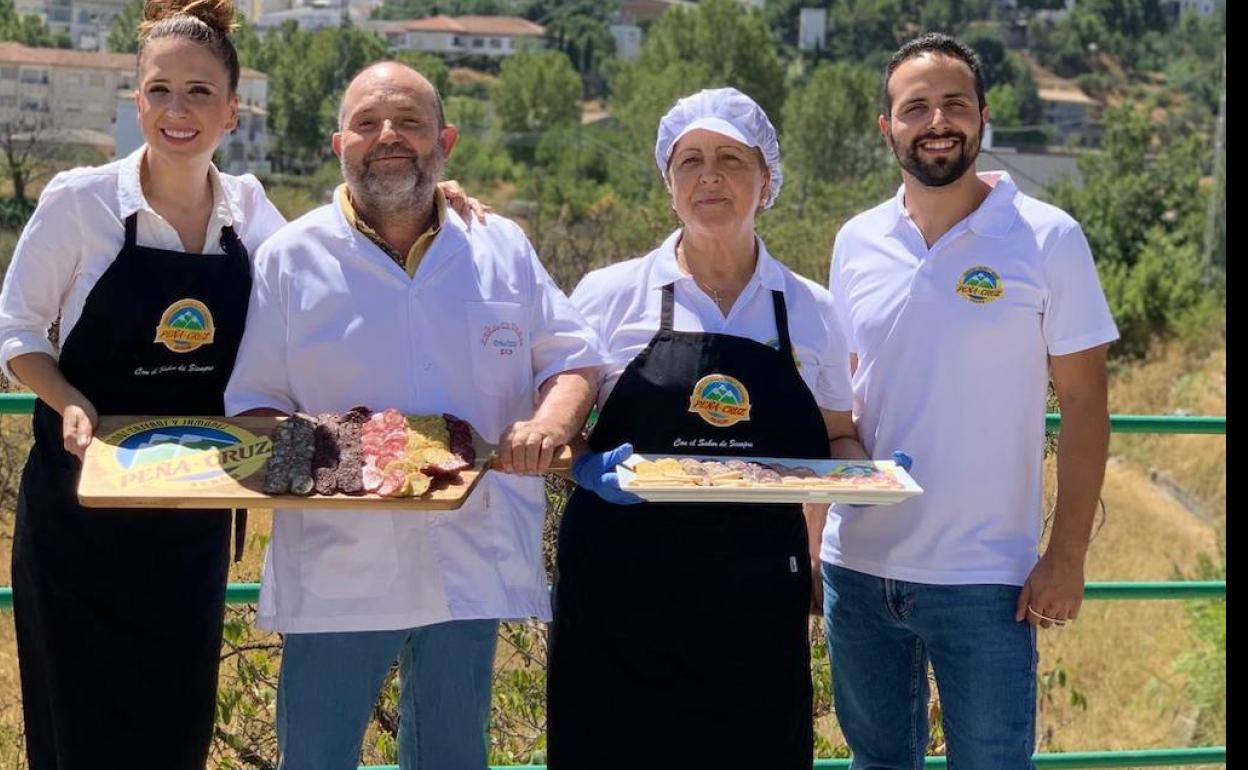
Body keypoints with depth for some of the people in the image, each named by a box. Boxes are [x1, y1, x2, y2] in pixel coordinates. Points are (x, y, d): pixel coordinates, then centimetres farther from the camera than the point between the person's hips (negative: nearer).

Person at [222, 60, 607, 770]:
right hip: (337, 571, -2)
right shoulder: (291, 258, 2)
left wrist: (550, 423, -13)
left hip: (471, 568, 2)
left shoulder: (503, 250, 8)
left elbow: (573, 358, 9)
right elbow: (252, 400, 4)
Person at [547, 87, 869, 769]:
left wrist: (863, 473, -4)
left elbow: (835, 439, 18)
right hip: (622, 592, -1)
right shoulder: (608, 295, 3)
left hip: (757, 606, 2)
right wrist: (589, 470, -14)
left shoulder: (812, 311, 9)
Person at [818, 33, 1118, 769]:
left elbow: (1085, 403, -6)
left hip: (984, 578, -4)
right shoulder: (856, 243, 4)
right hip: (858, 568, 4)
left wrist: (1067, 556, -10)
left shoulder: (1047, 239, -8)